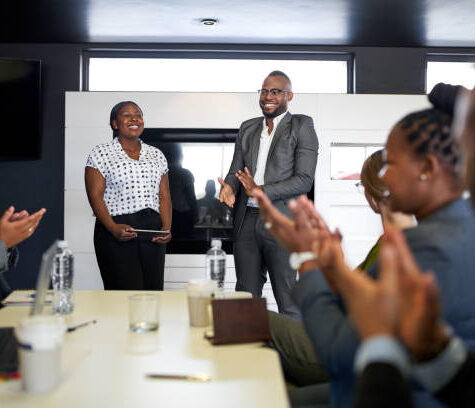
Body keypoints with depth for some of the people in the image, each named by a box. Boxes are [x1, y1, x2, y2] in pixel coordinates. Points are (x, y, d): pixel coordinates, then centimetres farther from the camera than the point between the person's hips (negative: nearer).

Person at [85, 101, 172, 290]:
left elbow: (164, 196, 14)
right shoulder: (101, 153, 4)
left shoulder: (156, 155, 17)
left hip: (152, 231, 4)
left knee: (154, 291, 0)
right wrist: (113, 228, -17)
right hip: (118, 233, -4)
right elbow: (95, 196, -3)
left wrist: (167, 228, -2)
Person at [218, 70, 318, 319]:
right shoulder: (248, 128, 17)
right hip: (246, 221, 5)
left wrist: (261, 191, -17)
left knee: (288, 301, -2)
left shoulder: (302, 126, 0)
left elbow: (304, 179, -8)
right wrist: (229, 186, -6)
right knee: (246, 298, 10)